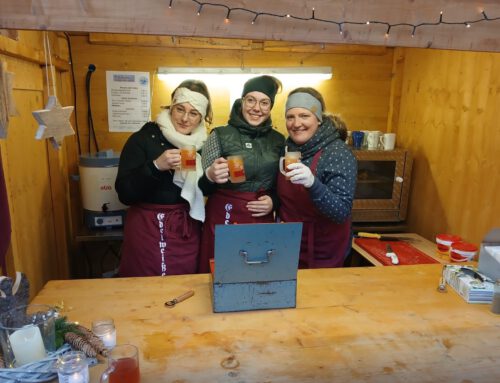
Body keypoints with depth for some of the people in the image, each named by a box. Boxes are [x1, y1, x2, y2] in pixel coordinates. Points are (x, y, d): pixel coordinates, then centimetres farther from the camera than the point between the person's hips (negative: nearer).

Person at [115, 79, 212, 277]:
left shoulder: (204, 144, 4)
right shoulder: (143, 138, -8)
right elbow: (124, 193, -15)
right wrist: (155, 166, -25)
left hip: (187, 231, 4)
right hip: (148, 230, -3)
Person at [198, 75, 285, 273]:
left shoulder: (278, 140, 6)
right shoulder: (220, 135, -4)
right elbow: (201, 189, -3)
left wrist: (274, 201, -4)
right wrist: (210, 176, -24)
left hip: (262, 221, 3)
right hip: (224, 219, -3)